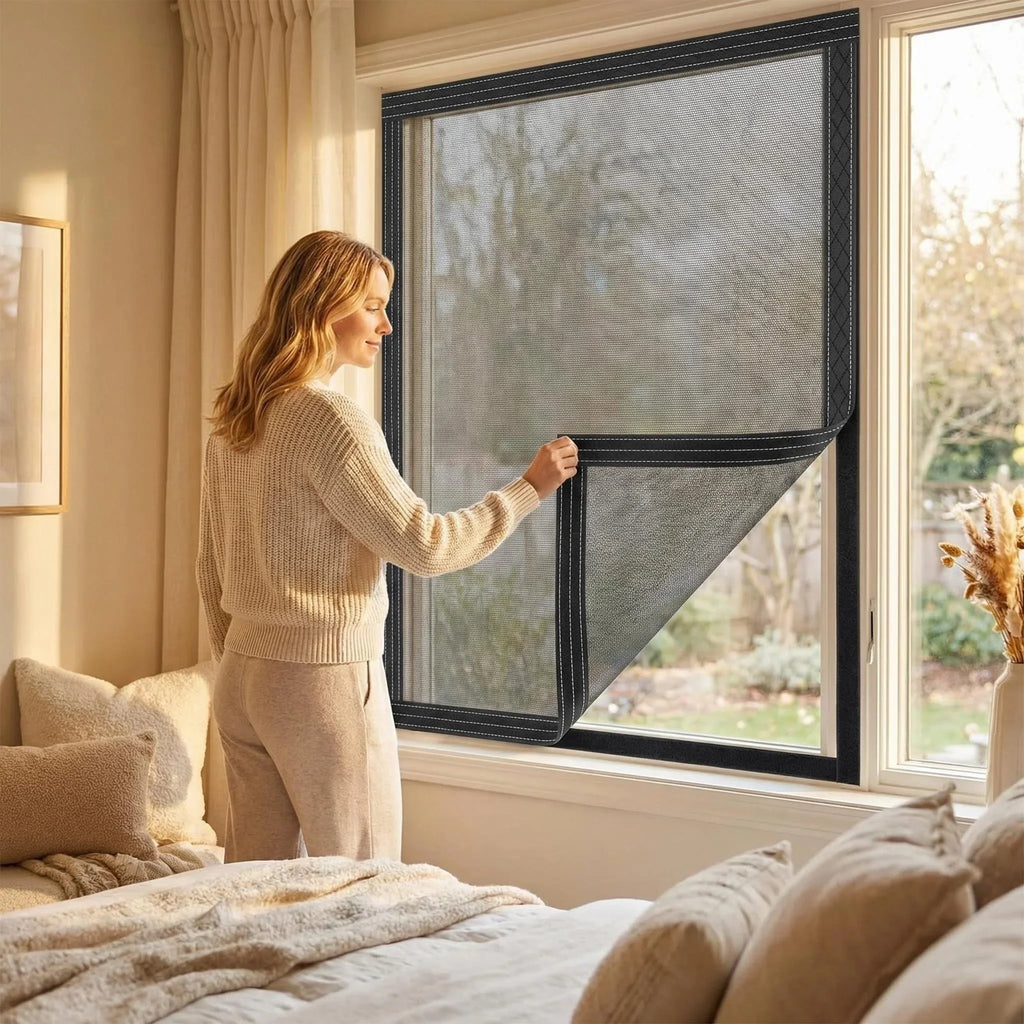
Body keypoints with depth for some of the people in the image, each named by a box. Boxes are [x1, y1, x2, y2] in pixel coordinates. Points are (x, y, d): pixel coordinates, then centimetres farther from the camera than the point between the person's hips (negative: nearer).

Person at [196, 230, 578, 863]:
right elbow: (425, 545, -15)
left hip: (242, 678, 8)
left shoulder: (232, 421, 9)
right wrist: (529, 489, -5)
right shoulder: (330, 418, -16)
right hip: (326, 676, -8)